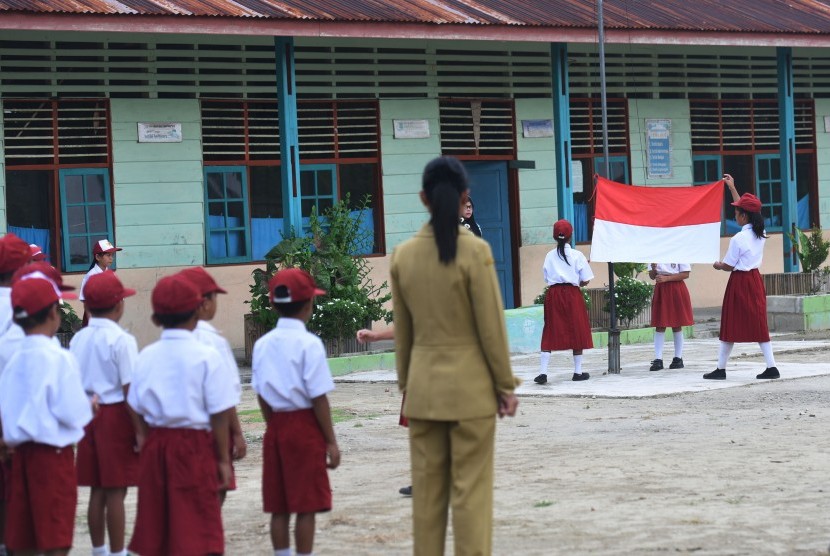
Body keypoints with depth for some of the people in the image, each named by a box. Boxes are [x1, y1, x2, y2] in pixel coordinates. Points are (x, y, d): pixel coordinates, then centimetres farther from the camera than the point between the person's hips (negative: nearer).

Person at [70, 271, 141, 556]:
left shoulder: (78, 339, 5)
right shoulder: (121, 340, -13)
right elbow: (129, 391, -14)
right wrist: (140, 430, -10)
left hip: (88, 416, 6)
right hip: (116, 417, -6)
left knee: (97, 490, 13)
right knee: (116, 492, -1)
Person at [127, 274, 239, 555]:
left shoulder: (146, 356, 1)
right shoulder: (206, 356, -10)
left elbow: (139, 410, 5)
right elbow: (219, 415, -9)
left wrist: (151, 442, 16)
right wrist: (223, 459, -2)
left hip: (155, 446, 4)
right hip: (194, 446, -4)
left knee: (156, 529, 12)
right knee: (196, 532, 0)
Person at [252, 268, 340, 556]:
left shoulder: (262, 344, 5)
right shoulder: (309, 344, -12)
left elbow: (262, 396, 8)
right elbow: (318, 398, -12)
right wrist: (331, 441, -6)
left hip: (276, 428, 6)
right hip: (305, 427, -6)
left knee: (279, 507, 9)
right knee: (306, 506, -1)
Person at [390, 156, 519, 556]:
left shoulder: (403, 255, 0)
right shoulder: (475, 251, -12)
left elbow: (403, 331, 7)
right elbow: (491, 326, -10)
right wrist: (506, 386, -1)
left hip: (424, 386, 4)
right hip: (470, 385, -4)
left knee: (427, 491, 9)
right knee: (471, 492, 0)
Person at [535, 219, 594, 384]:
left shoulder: (549, 256, 3)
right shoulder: (577, 255, -4)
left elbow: (547, 278, 6)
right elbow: (585, 280, -3)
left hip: (553, 294, 2)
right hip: (572, 294, -2)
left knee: (550, 333, 3)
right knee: (576, 331, 9)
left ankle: (543, 372, -5)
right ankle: (578, 372, 14)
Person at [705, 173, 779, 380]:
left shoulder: (738, 239, -17)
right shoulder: (761, 233, 4)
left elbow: (729, 266, -10)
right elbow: (746, 208, 20)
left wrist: (718, 266, 13)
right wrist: (732, 188, 28)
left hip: (739, 282, -7)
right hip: (755, 280, 7)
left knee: (731, 325, 1)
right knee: (759, 323, 7)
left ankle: (720, 369, 7)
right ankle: (771, 366, 0)